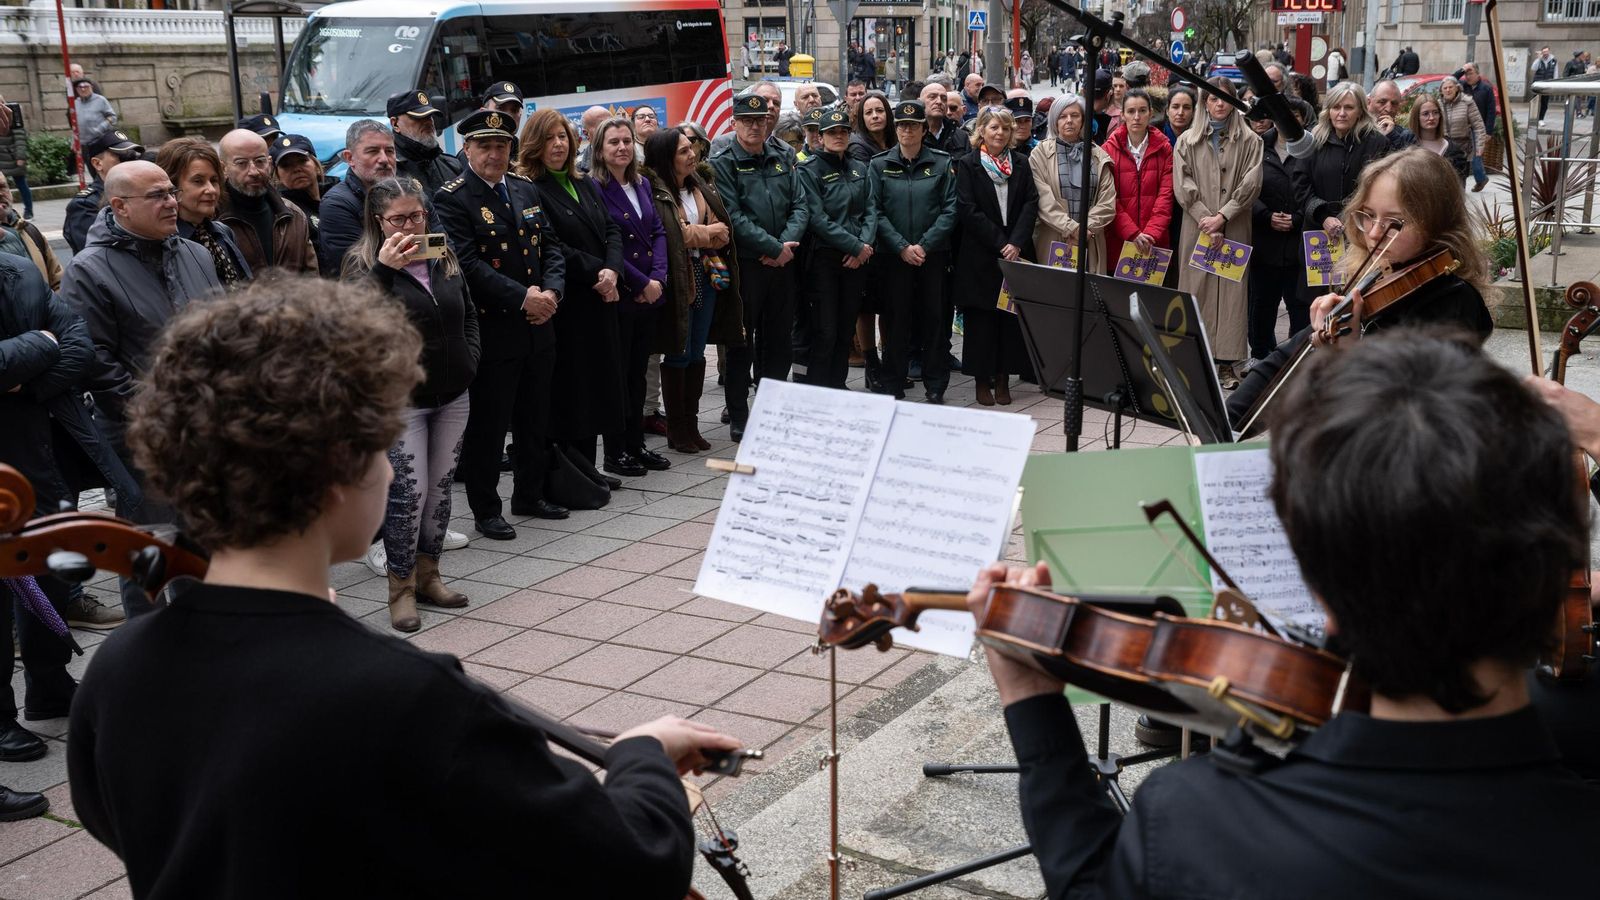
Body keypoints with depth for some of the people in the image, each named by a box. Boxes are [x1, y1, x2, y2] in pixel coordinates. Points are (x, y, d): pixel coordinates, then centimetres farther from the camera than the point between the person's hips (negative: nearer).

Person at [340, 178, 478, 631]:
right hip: (401, 400, -6)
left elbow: (468, 312, 22)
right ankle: (401, 586, 8)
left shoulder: (444, 259, 9)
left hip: (452, 395, 6)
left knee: (441, 487, 11)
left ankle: (427, 574, 24)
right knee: (409, 491, -6)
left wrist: (470, 355, 7)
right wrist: (384, 269, -29)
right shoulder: (363, 264, -7)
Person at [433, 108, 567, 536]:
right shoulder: (452, 199, -10)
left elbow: (550, 247, 11)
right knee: (487, 424, 2)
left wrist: (551, 291, -8)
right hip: (491, 331, -7)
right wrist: (523, 297, -21)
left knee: (535, 420, 16)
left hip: (537, 326, 7)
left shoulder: (527, 189, 11)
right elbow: (468, 264, -19)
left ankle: (529, 495, 32)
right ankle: (485, 509, 14)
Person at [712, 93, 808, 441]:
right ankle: (738, 416, 10)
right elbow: (734, 218, -15)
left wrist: (788, 243, -12)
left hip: (782, 264, 5)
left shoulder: (781, 161, 11)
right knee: (742, 343, 2)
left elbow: (800, 206, 6)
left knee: (779, 340, 13)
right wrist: (774, 248, -17)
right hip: (745, 265, -5)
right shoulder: (723, 165, -6)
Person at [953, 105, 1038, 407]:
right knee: (981, 318, 1)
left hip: (1016, 253, 3)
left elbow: (1031, 204, 2)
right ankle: (982, 379, 8)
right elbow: (967, 210, -7)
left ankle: (1003, 377, 10)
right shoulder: (967, 165, 0)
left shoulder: (1021, 163, 9)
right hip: (980, 255, -3)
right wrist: (1000, 243, -12)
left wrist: (1017, 242, -12)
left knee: (1012, 316, 3)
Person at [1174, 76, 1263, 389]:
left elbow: (1251, 184, -2)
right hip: (1196, 229, 1)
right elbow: (1182, 185, 0)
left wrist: (1222, 216, -12)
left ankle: (1226, 363, -1)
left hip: (1234, 230, -1)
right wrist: (1205, 217, -11)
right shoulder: (1187, 141, 10)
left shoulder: (1249, 141, 7)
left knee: (1231, 290, -2)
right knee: (1196, 289, 0)